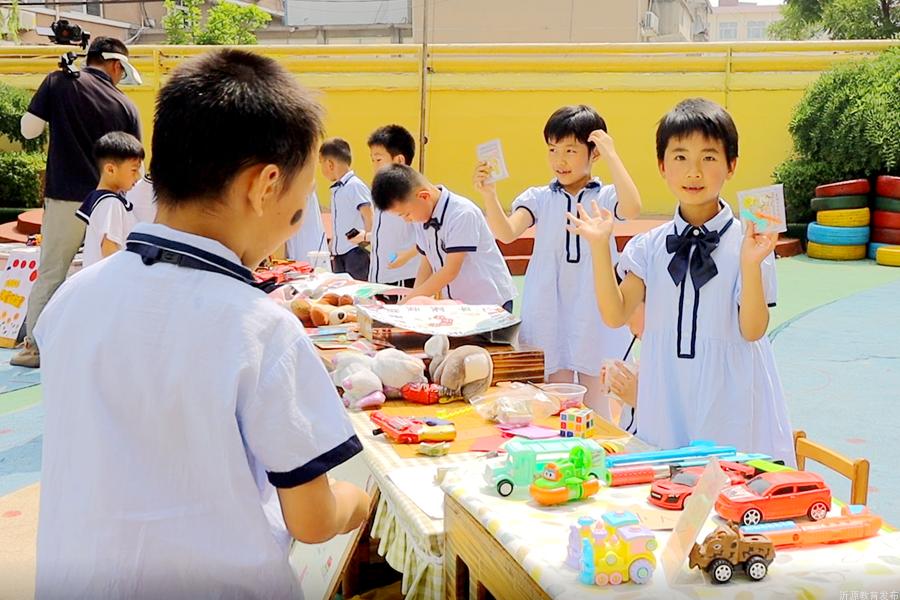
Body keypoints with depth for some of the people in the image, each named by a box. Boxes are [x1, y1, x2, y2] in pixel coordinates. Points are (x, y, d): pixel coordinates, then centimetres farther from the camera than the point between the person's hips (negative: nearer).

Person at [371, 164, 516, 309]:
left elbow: (450, 271, -21)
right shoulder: (423, 216, 3)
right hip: (456, 304, 7)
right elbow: (428, 263, 9)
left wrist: (409, 300, -19)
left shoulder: (462, 213, -20)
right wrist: (414, 299, -5)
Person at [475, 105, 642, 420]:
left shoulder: (605, 197, -1)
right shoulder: (539, 198, 4)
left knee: (594, 393, 10)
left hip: (592, 309, -1)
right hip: (550, 309, 2)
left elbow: (632, 207, -25)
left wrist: (612, 155, -20)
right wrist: (488, 194, -26)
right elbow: (506, 233, -11)